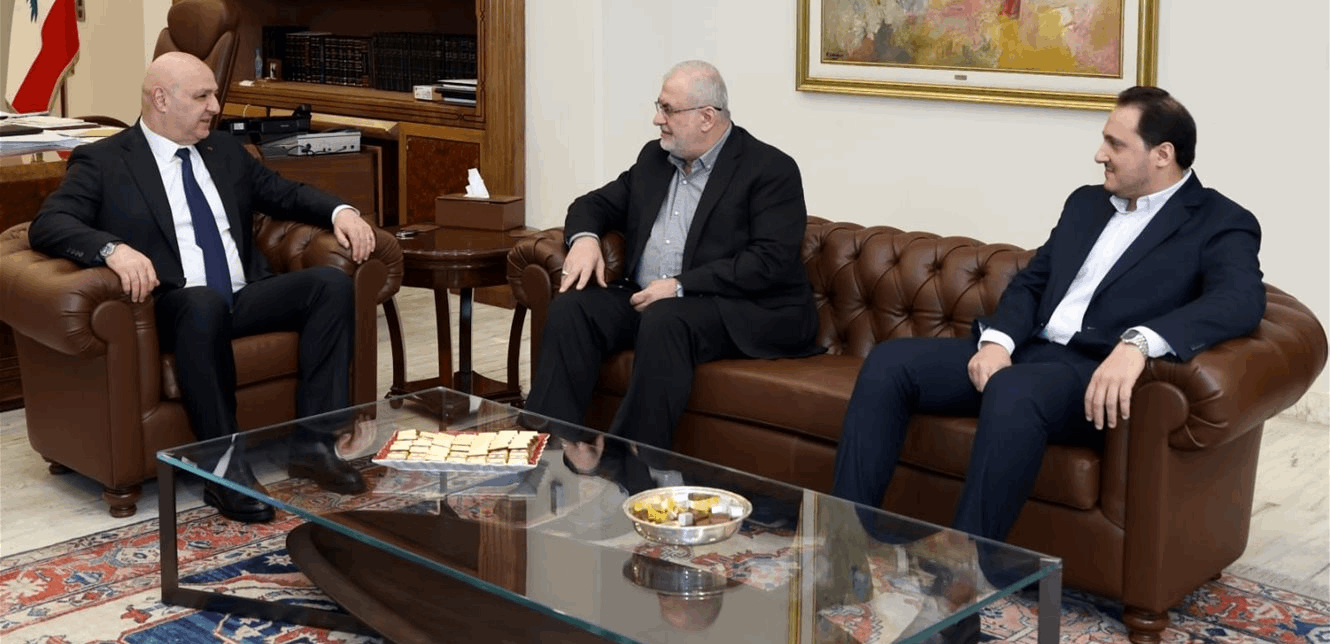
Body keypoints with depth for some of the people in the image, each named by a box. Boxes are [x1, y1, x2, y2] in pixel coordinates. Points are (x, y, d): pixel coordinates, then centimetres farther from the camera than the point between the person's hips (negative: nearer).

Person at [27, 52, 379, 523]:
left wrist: (340, 211, 4)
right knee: (206, 302, -39)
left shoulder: (224, 152, 20)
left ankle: (314, 443, -20)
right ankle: (223, 467, -33)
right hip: (177, 308, -6)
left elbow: (287, 196, 26)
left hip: (246, 299, 6)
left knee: (332, 282, -18)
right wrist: (113, 248, -30)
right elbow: (47, 226, -10)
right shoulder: (102, 162, 2)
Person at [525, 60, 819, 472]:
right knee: (572, 308, -19)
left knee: (665, 321, -36)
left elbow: (772, 262, -17)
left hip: (740, 310, -6)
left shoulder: (771, 170, -6)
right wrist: (584, 238, -3)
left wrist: (681, 286, -21)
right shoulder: (654, 157, 17)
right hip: (645, 299, 7)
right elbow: (598, 203, 24)